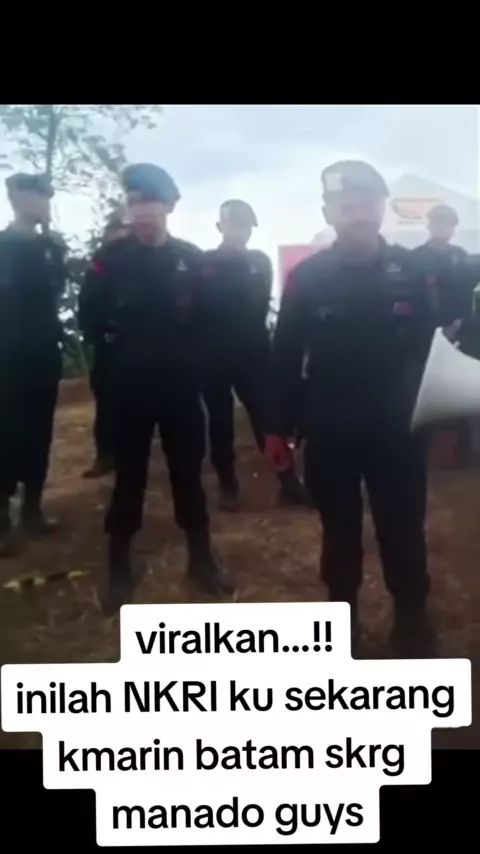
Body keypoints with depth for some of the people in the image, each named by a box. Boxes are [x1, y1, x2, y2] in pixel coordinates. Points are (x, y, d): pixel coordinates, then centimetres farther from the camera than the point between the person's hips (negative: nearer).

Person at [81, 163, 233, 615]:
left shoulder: (191, 259, 2)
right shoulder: (112, 257, 0)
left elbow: (208, 316, 1)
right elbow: (93, 319, -1)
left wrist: (194, 355, -8)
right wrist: (122, 333, -9)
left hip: (181, 381, 1)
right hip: (130, 383, -1)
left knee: (188, 469, 9)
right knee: (129, 474, 7)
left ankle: (201, 557, 24)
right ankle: (119, 567, 19)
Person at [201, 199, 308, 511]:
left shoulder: (260, 262, 8)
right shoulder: (204, 263, 1)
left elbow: (258, 307, 4)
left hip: (253, 353, 1)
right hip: (214, 354, -1)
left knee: (267, 416, -1)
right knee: (220, 422, 7)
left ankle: (289, 481, 4)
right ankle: (228, 485, 18)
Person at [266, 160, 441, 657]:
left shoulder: (409, 271, 0)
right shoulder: (307, 277, -2)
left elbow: (431, 346, 2)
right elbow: (286, 355, 0)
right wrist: (276, 426, -1)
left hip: (397, 428, 0)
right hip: (329, 430, 0)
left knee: (403, 530, 7)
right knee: (339, 529, 13)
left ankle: (412, 622, 24)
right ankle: (341, 619, 29)